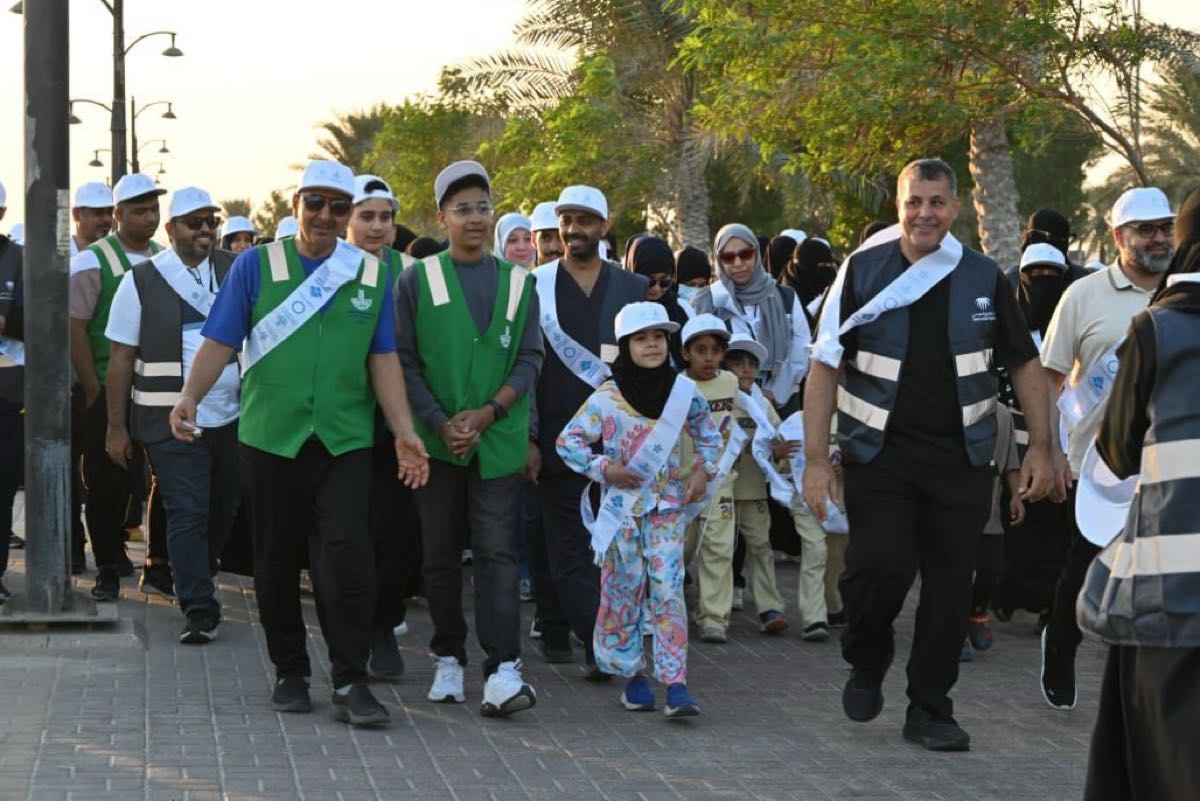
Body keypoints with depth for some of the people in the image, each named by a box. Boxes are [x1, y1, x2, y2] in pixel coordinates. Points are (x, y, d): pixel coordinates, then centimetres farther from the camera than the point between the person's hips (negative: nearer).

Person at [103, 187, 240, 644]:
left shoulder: (235, 271, 7)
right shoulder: (142, 281, -1)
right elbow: (121, 358, -1)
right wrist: (116, 428, -4)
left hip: (232, 415, 4)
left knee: (224, 508, 12)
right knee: (187, 514, -7)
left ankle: (196, 583, 33)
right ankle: (199, 610, -3)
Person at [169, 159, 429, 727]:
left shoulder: (370, 276, 9)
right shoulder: (256, 265, 3)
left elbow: (383, 359, 8)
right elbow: (219, 341, -3)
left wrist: (404, 432, -1)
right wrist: (190, 396, -19)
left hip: (344, 441, 0)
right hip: (270, 439, 0)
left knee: (347, 556, -11)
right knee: (277, 561, 7)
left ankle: (350, 684, -5)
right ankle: (290, 673, 23)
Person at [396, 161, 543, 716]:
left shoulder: (517, 282, 8)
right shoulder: (416, 281, 4)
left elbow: (529, 358, 4)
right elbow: (404, 361, 0)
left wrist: (488, 412, -10)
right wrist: (441, 423, -11)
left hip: (498, 441, 0)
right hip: (435, 440, 0)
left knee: (496, 553, -8)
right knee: (441, 556, 7)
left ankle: (503, 670, -14)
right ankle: (448, 659, 18)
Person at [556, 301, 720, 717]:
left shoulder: (684, 391, 0)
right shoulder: (606, 397, -7)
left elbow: (708, 434, 16)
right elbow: (567, 441, -2)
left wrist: (703, 469, 1)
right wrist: (603, 468, -13)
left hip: (667, 507, 1)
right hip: (621, 507, -1)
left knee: (668, 591, -8)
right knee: (623, 592, 6)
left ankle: (676, 685, -11)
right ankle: (632, 676, 20)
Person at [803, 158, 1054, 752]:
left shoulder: (983, 278, 4)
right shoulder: (863, 272, -2)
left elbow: (1024, 365, 12)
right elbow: (825, 368, -2)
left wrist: (1040, 447, 5)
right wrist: (815, 458, -8)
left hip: (960, 458, 2)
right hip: (880, 452, -2)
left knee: (950, 585, 4)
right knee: (881, 566, -16)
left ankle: (930, 710, 17)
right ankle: (867, 664, 15)